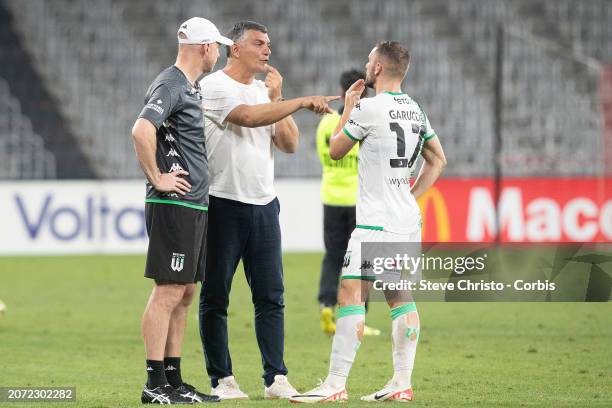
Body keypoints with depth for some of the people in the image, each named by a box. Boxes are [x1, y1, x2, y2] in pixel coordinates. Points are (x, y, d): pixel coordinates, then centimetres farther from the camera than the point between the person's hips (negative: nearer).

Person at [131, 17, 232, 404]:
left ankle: (174, 379, 17)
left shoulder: (193, 87, 17)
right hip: (174, 204, -10)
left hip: (195, 205, 10)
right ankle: (156, 385, -8)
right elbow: (142, 130, -29)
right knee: (169, 292, -9)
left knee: (185, 293, 11)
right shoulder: (170, 86, -14)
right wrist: (157, 178, -21)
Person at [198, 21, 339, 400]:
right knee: (215, 298, -1)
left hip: (264, 205, 6)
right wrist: (302, 102, -22)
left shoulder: (266, 91, 15)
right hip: (224, 206, -6)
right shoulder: (214, 86, -6)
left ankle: (276, 377, 5)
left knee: (271, 297, 3)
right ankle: (222, 380, 5)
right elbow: (249, 117, -23)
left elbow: (289, 144, 9)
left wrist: (277, 98, 0)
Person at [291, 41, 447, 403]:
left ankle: (336, 385, -16)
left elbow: (335, 151, 3)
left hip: (376, 222, -8)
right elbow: (438, 160, 21)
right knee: (401, 297, 12)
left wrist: (348, 108, 14)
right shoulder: (416, 111, 12)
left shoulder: (369, 108, -11)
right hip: (408, 221, 8)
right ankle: (402, 383, 10)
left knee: (351, 295, -11)